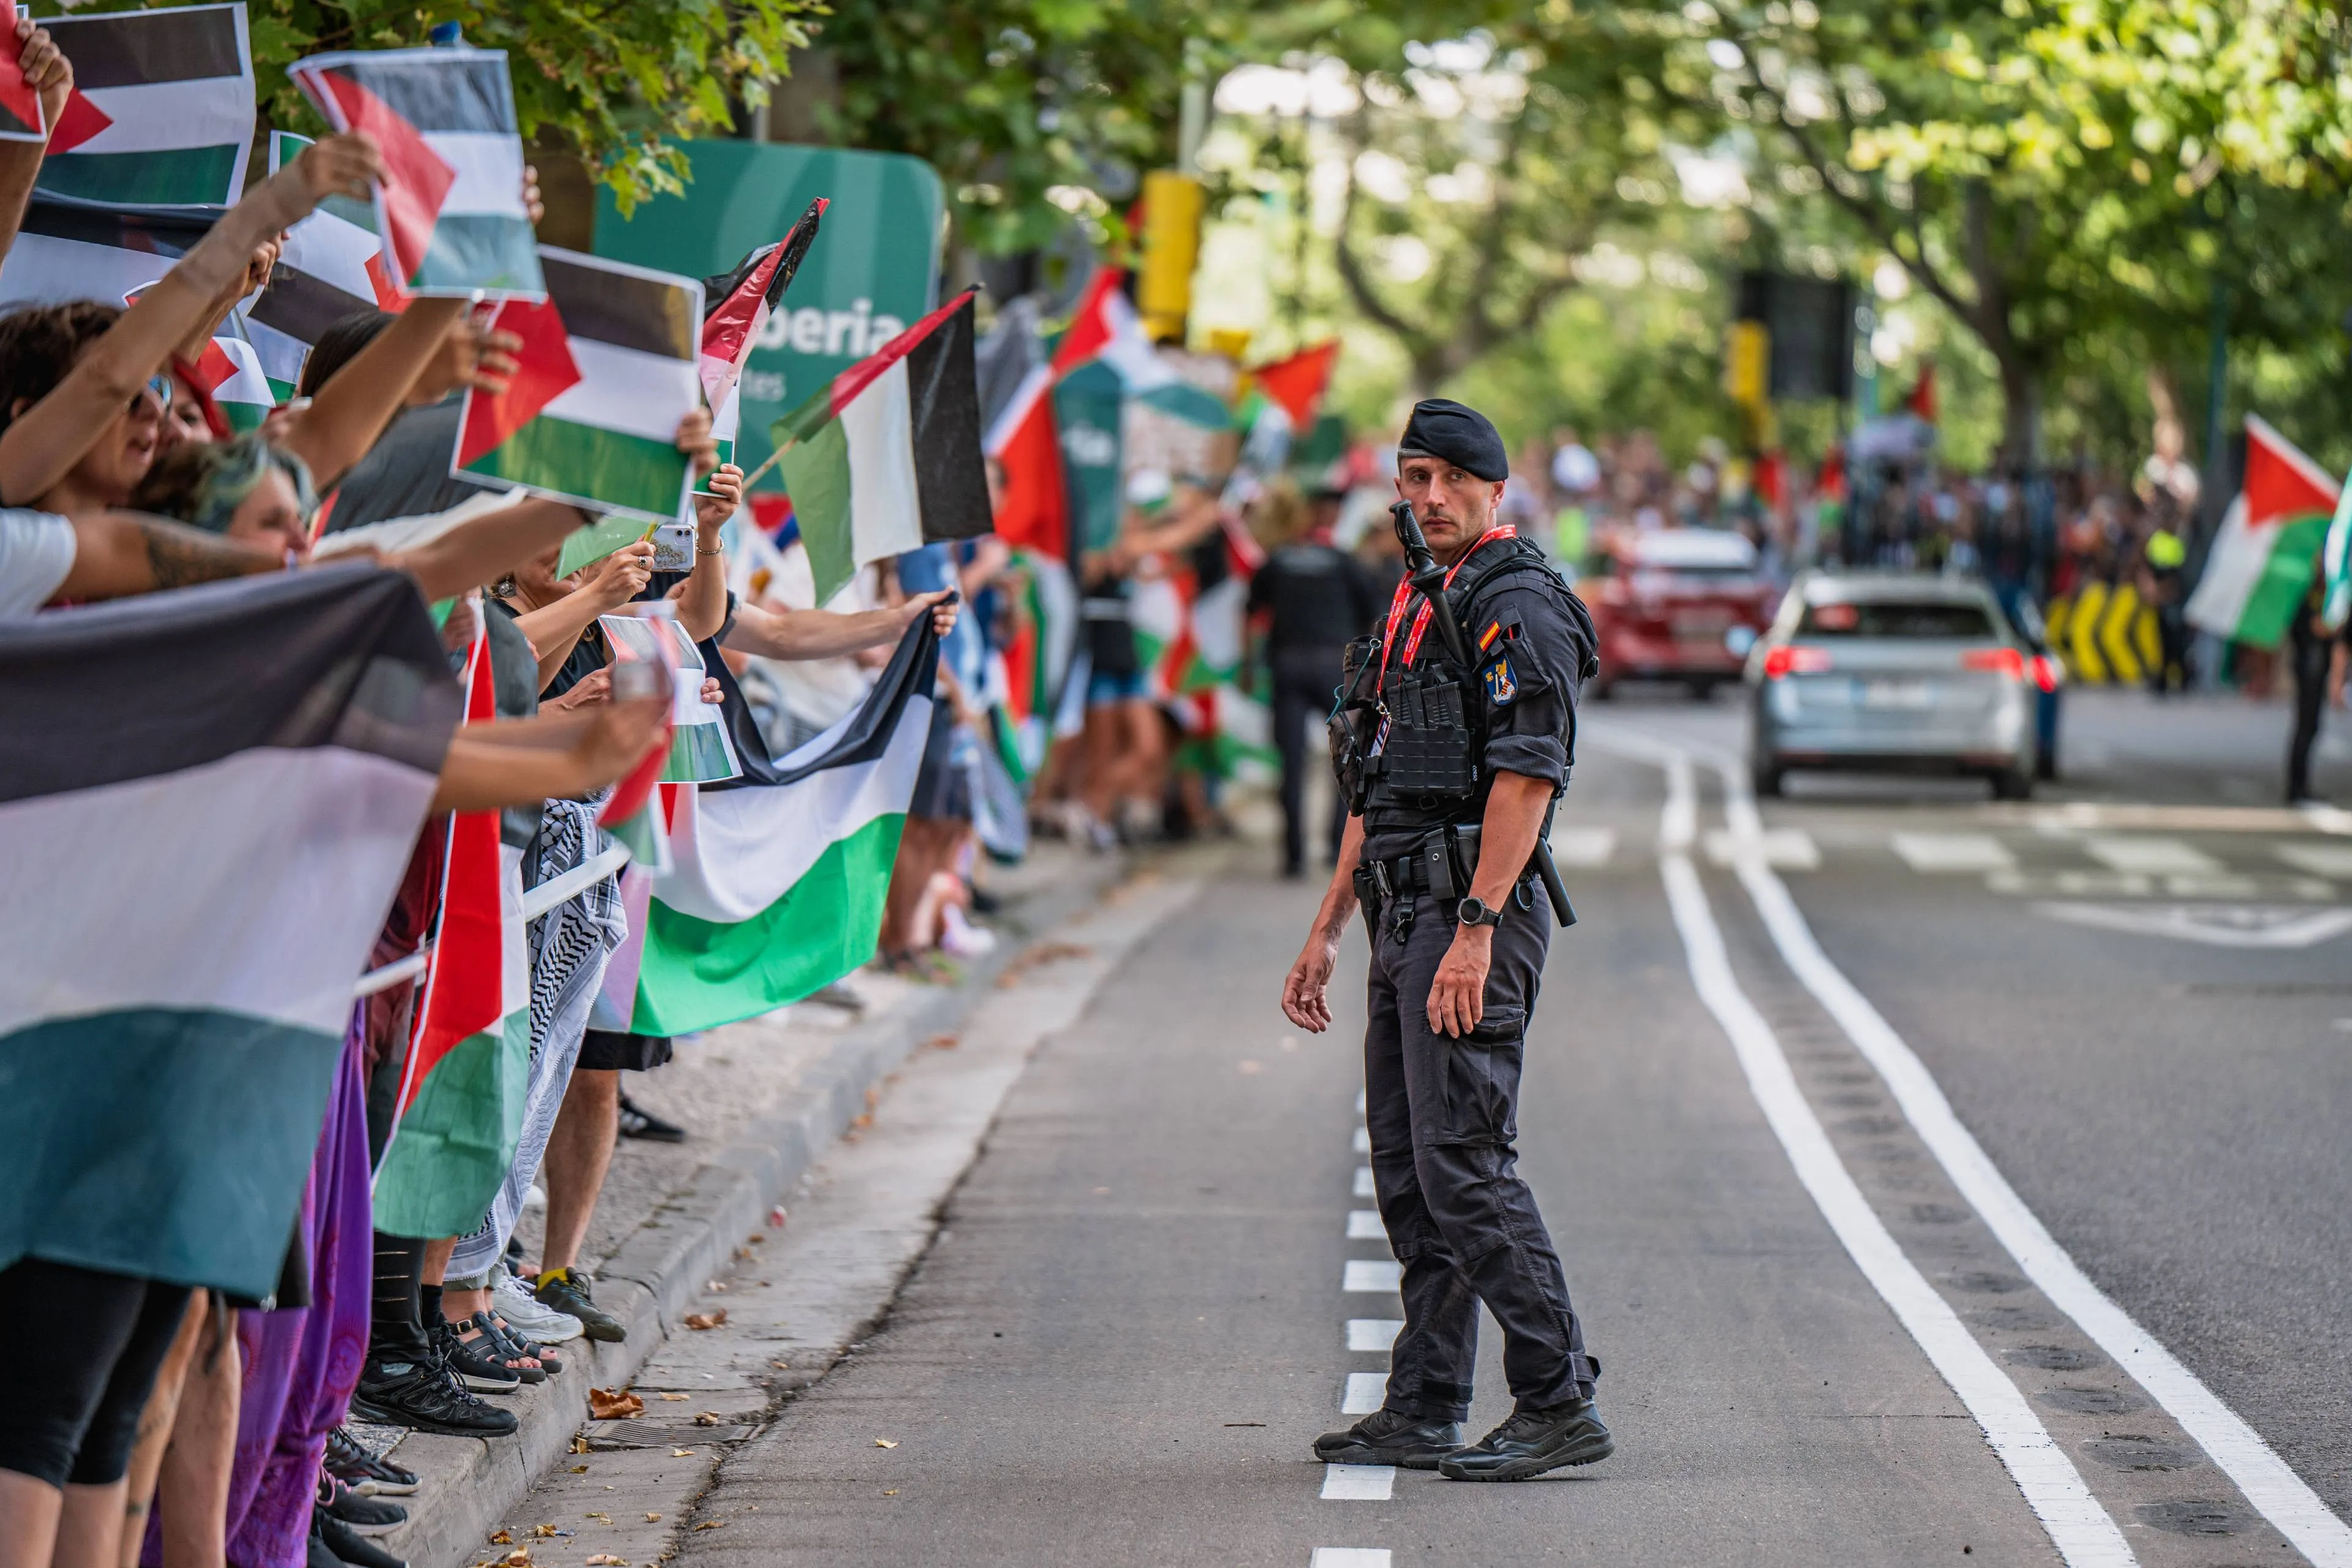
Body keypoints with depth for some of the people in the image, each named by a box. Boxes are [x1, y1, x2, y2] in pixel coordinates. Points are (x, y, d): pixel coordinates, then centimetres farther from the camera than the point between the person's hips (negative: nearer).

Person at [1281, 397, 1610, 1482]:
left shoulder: (1519, 608, -10)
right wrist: (1326, 932, 21)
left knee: (1462, 1166, -13)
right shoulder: (1417, 610, 20)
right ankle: (1424, 1414, 14)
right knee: (1406, 1169, 9)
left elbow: (1527, 778, -19)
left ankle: (1560, 1405, -10)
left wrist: (1475, 932, -25)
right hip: (1407, 914, 10)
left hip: (1473, 915, -10)